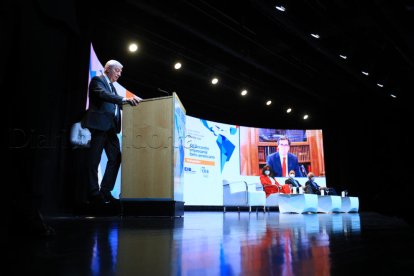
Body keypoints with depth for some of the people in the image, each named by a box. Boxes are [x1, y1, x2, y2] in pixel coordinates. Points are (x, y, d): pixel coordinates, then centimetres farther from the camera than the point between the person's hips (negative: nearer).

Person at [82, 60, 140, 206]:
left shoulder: (112, 86, 25)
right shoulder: (97, 80, 0)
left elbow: (116, 104, 18)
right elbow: (103, 94, -20)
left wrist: (129, 102, 2)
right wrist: (125, 99, -29)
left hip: (110, 127, 9)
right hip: (99, 124, -8)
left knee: (116, 158, 3)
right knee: (94, 160, -4)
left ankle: (105, 192, 8)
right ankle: (94, 194, 0)